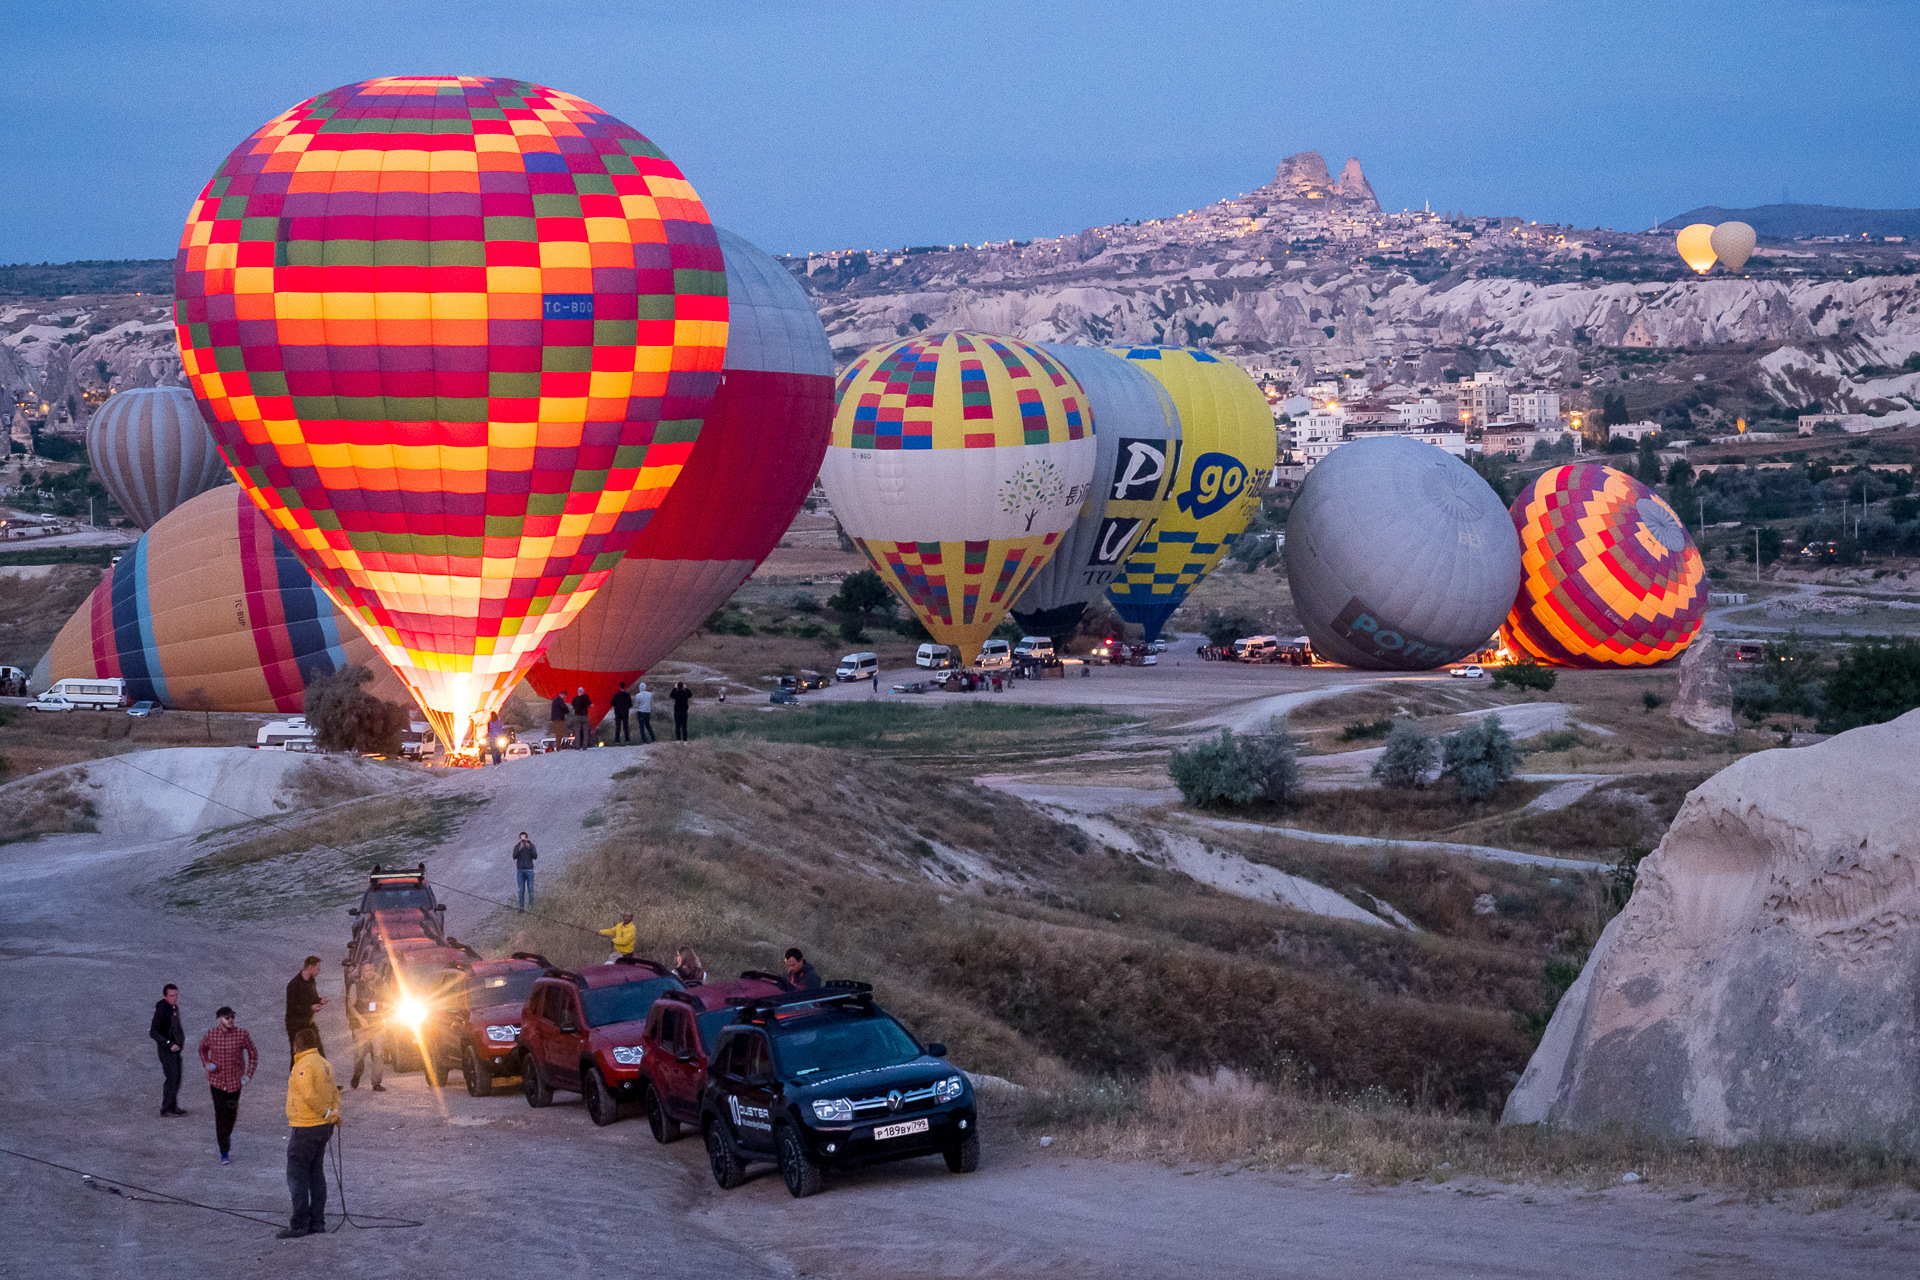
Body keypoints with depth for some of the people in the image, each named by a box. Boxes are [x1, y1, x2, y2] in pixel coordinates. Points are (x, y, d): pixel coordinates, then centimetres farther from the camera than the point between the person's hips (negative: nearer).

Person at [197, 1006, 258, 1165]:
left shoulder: (241, 1034, -11)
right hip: (216, 1079, 0)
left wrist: (249, 1074, -6)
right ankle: (224, 1154, 1)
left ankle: (227, 1134, 44)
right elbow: (202, 1049, 14)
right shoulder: (211, 1034, -8)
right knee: (220, 1114, -6)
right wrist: (206, 1063, -5)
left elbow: (253, 1053, 2)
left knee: (231, 1113, 8)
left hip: (235, 1080, 0)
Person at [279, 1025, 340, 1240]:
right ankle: (317, 1221, 16)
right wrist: (335, 1113, 2)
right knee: (316, 1174, 14)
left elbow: (310, 1096, -27)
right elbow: (333, 1092, 14)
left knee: (297, 1176, -5)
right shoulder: (324, 1064, 12)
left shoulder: (304, 1066, -18)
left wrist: (327, 1114, -15)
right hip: (322, 1127, 9)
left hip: (305, 1129, -9)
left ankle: (299, 1224, -7)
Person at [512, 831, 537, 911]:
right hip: (520, 871, 1)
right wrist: (519, 849, -32)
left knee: (530, 890, -2)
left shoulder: (532, 846, -3)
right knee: (521, 890, 1)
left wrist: (529, 848, -28)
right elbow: (514, 857, -16)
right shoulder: (516, 847, -1)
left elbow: (535, 856, -15)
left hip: (529, 871, 0)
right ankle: (521, 907, 8)